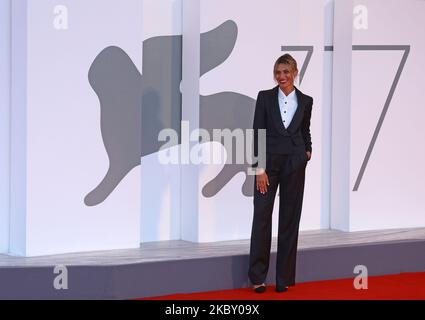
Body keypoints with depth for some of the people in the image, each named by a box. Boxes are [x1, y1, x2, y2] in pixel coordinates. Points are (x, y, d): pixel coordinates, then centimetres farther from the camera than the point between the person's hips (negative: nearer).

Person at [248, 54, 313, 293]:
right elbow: (258, 132, -4)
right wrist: (259, 168, -10)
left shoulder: (305, 100, 6)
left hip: (294, 164, 2)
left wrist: (308, 150, 3)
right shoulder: (265, 97, -1)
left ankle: (285, 276, 11)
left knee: (290, 218, 4)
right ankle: (258, 276, 2)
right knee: (261, 216, -4)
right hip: (269, 162, -2)